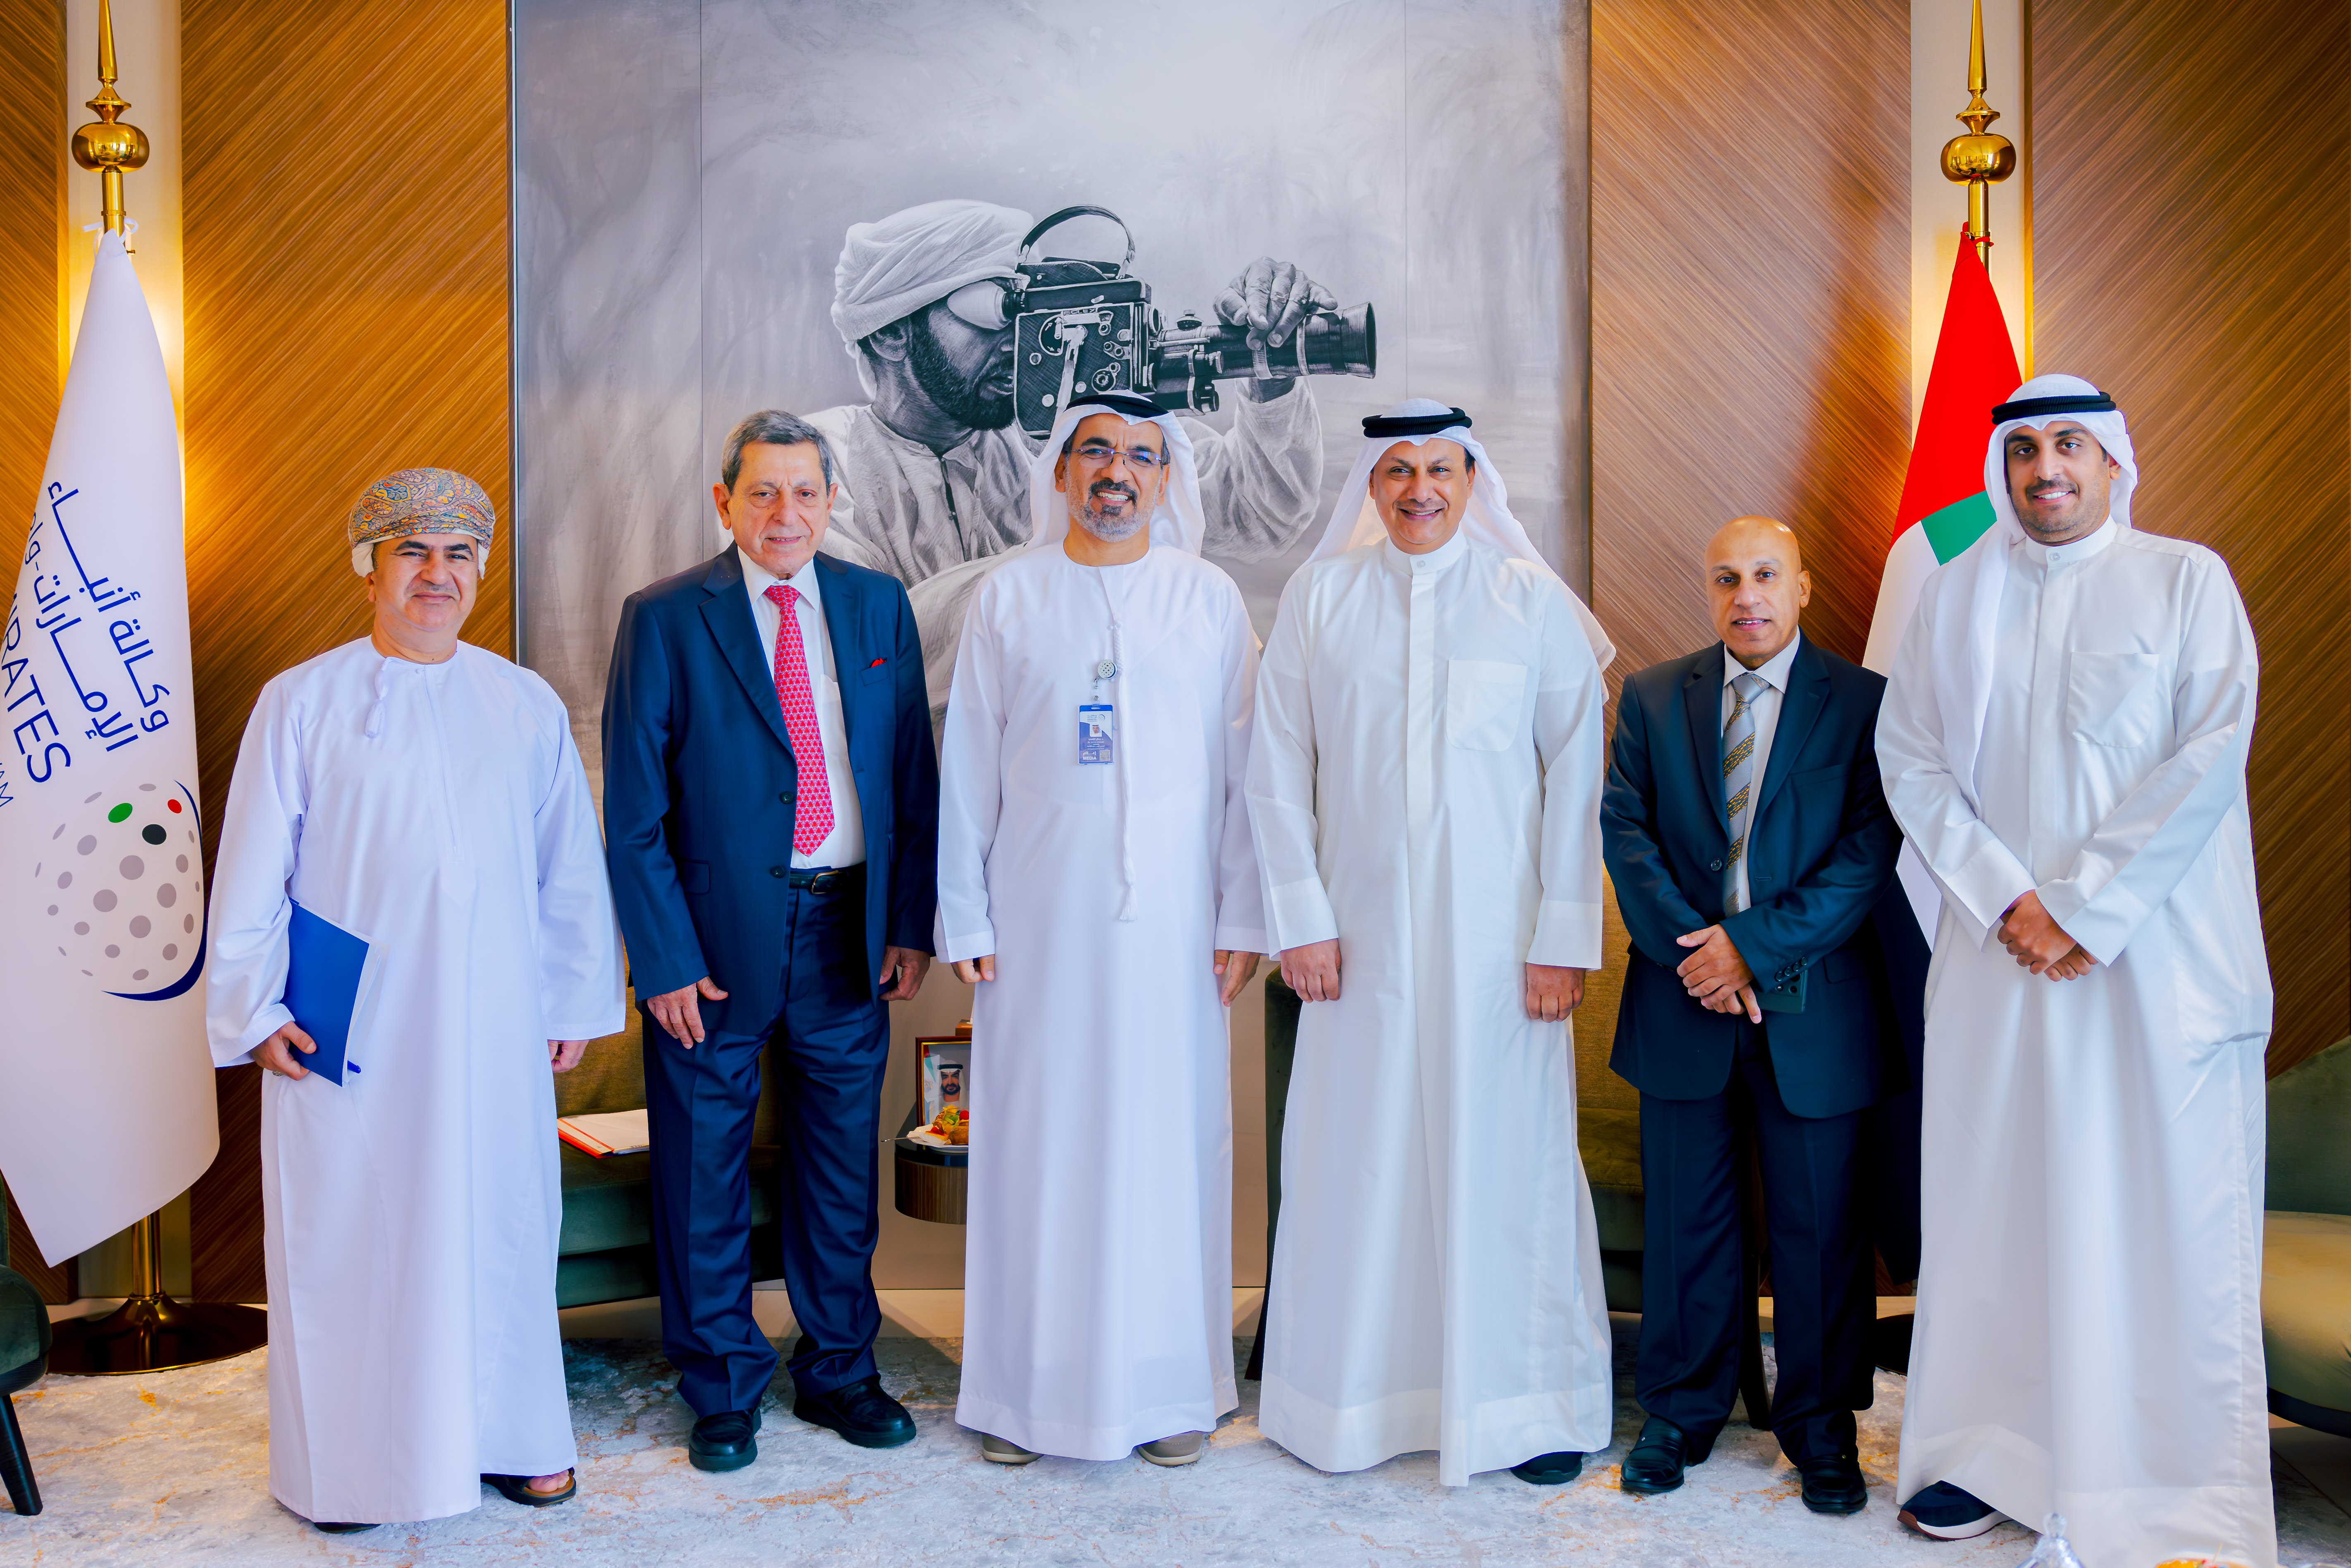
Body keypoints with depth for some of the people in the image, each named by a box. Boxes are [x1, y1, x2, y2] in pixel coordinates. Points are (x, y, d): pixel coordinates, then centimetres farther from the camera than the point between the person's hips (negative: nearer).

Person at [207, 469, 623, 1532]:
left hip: (491, 1030, 2)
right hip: (345, 1034, -2)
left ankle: (508, 1436, 25)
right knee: (347, 1233, 5)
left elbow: (570, 869, 9)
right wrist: (258, 1013, -2)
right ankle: (342, 1460, 21)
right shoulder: (301, 703, 1)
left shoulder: (528, 707, 7)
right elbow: (251, 874, 2)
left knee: (499, 1224, 9)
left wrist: (575, 1003, 8)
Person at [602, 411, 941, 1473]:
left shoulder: (879, 607, 5)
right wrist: (665, 958, -11)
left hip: (848, 932, 3)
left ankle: (838, 1369, 32)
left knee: (842, 1161, 14)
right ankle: (722, 1386, 27)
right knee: (705, 1172, 9)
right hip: (717, 934, -3)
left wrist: (911, 922, 2)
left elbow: (914, 775, 7)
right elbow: (635, 810, -6)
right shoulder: (666, 619, -5)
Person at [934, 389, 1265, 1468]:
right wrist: (963, 918, 1)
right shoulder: (1009, 598, 6)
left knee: (1169, 1139, 4)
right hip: (1039, 917, 0)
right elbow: (967, 768, 6)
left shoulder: (1212, 600, 7)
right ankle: (1025, 1387, 16)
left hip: (1170, 919, 0)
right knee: (1035, 1142, 4)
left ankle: (1170, 1388, 17)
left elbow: (1243, 768, 5)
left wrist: (1243, 917, 0)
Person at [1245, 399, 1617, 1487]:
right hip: (1362, 930, 1)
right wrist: (1301, 919, -2)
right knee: (1357, 1157, 4)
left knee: (1506, 1154, 3)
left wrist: (1564, 937, -6)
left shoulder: (1535, 600, 2)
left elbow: (1576, 775, 0)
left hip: (1497, 937, -1)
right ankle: (1354, 1394, 19)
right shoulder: (1318, 598, 5)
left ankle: (1532, 1404, 18)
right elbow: (1278, 771, 5)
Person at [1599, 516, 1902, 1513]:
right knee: (1684, 1216, 10)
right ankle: (1680, 1411, 25)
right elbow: (1625, 829, 0)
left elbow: (1869, 852, -8)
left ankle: (1821, 1425, 23)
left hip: (1813, 1006, -2)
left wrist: (1754, 942, -16)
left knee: (1820, 1224, 7)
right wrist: (1693, 948, -12)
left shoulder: (1863, 701, 0)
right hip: (1682, 1002, 2)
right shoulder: (1652, 698, 8)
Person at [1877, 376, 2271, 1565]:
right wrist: (2007, 898, -8)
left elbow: (2212, 755, -7)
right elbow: (1909, 756, 3)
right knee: (1994, 1198, 6)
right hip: (1999, 953, 2)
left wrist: (2087, 908, -12)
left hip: (2156, 953, -2)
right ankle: (1992, 1449, 17)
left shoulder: (2187, 581, 2)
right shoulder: (1958, 595, 9)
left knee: (2164, 1204, 0)